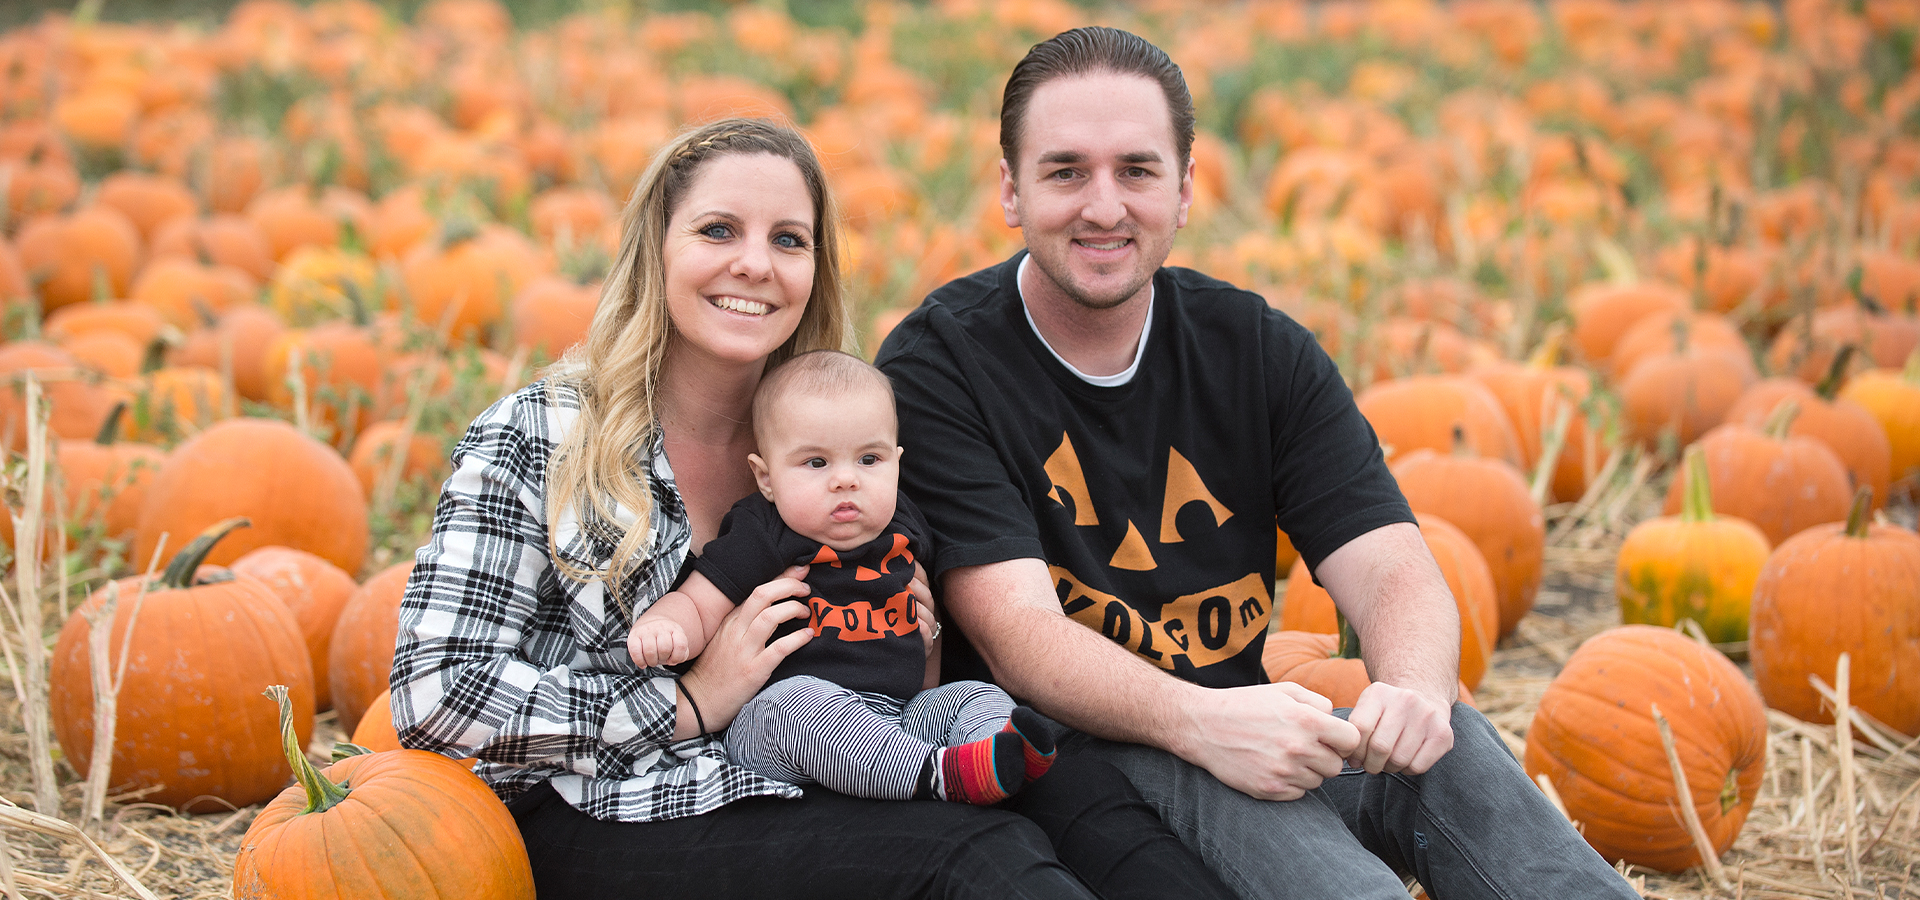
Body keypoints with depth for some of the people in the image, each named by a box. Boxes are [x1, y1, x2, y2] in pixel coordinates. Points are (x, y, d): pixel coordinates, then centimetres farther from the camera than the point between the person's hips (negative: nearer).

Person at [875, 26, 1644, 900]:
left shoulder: (1262, 352, 7)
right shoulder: (935, 369, -7)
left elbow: (1393, 572, -4)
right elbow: (1017, 629, -18)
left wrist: (1416, 689, -29)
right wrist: (1197, 721, -37)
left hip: (1234, 726, 5)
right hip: (1050, 760, -4)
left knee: (1447, 743, -26)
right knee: (1222, 786, -36)